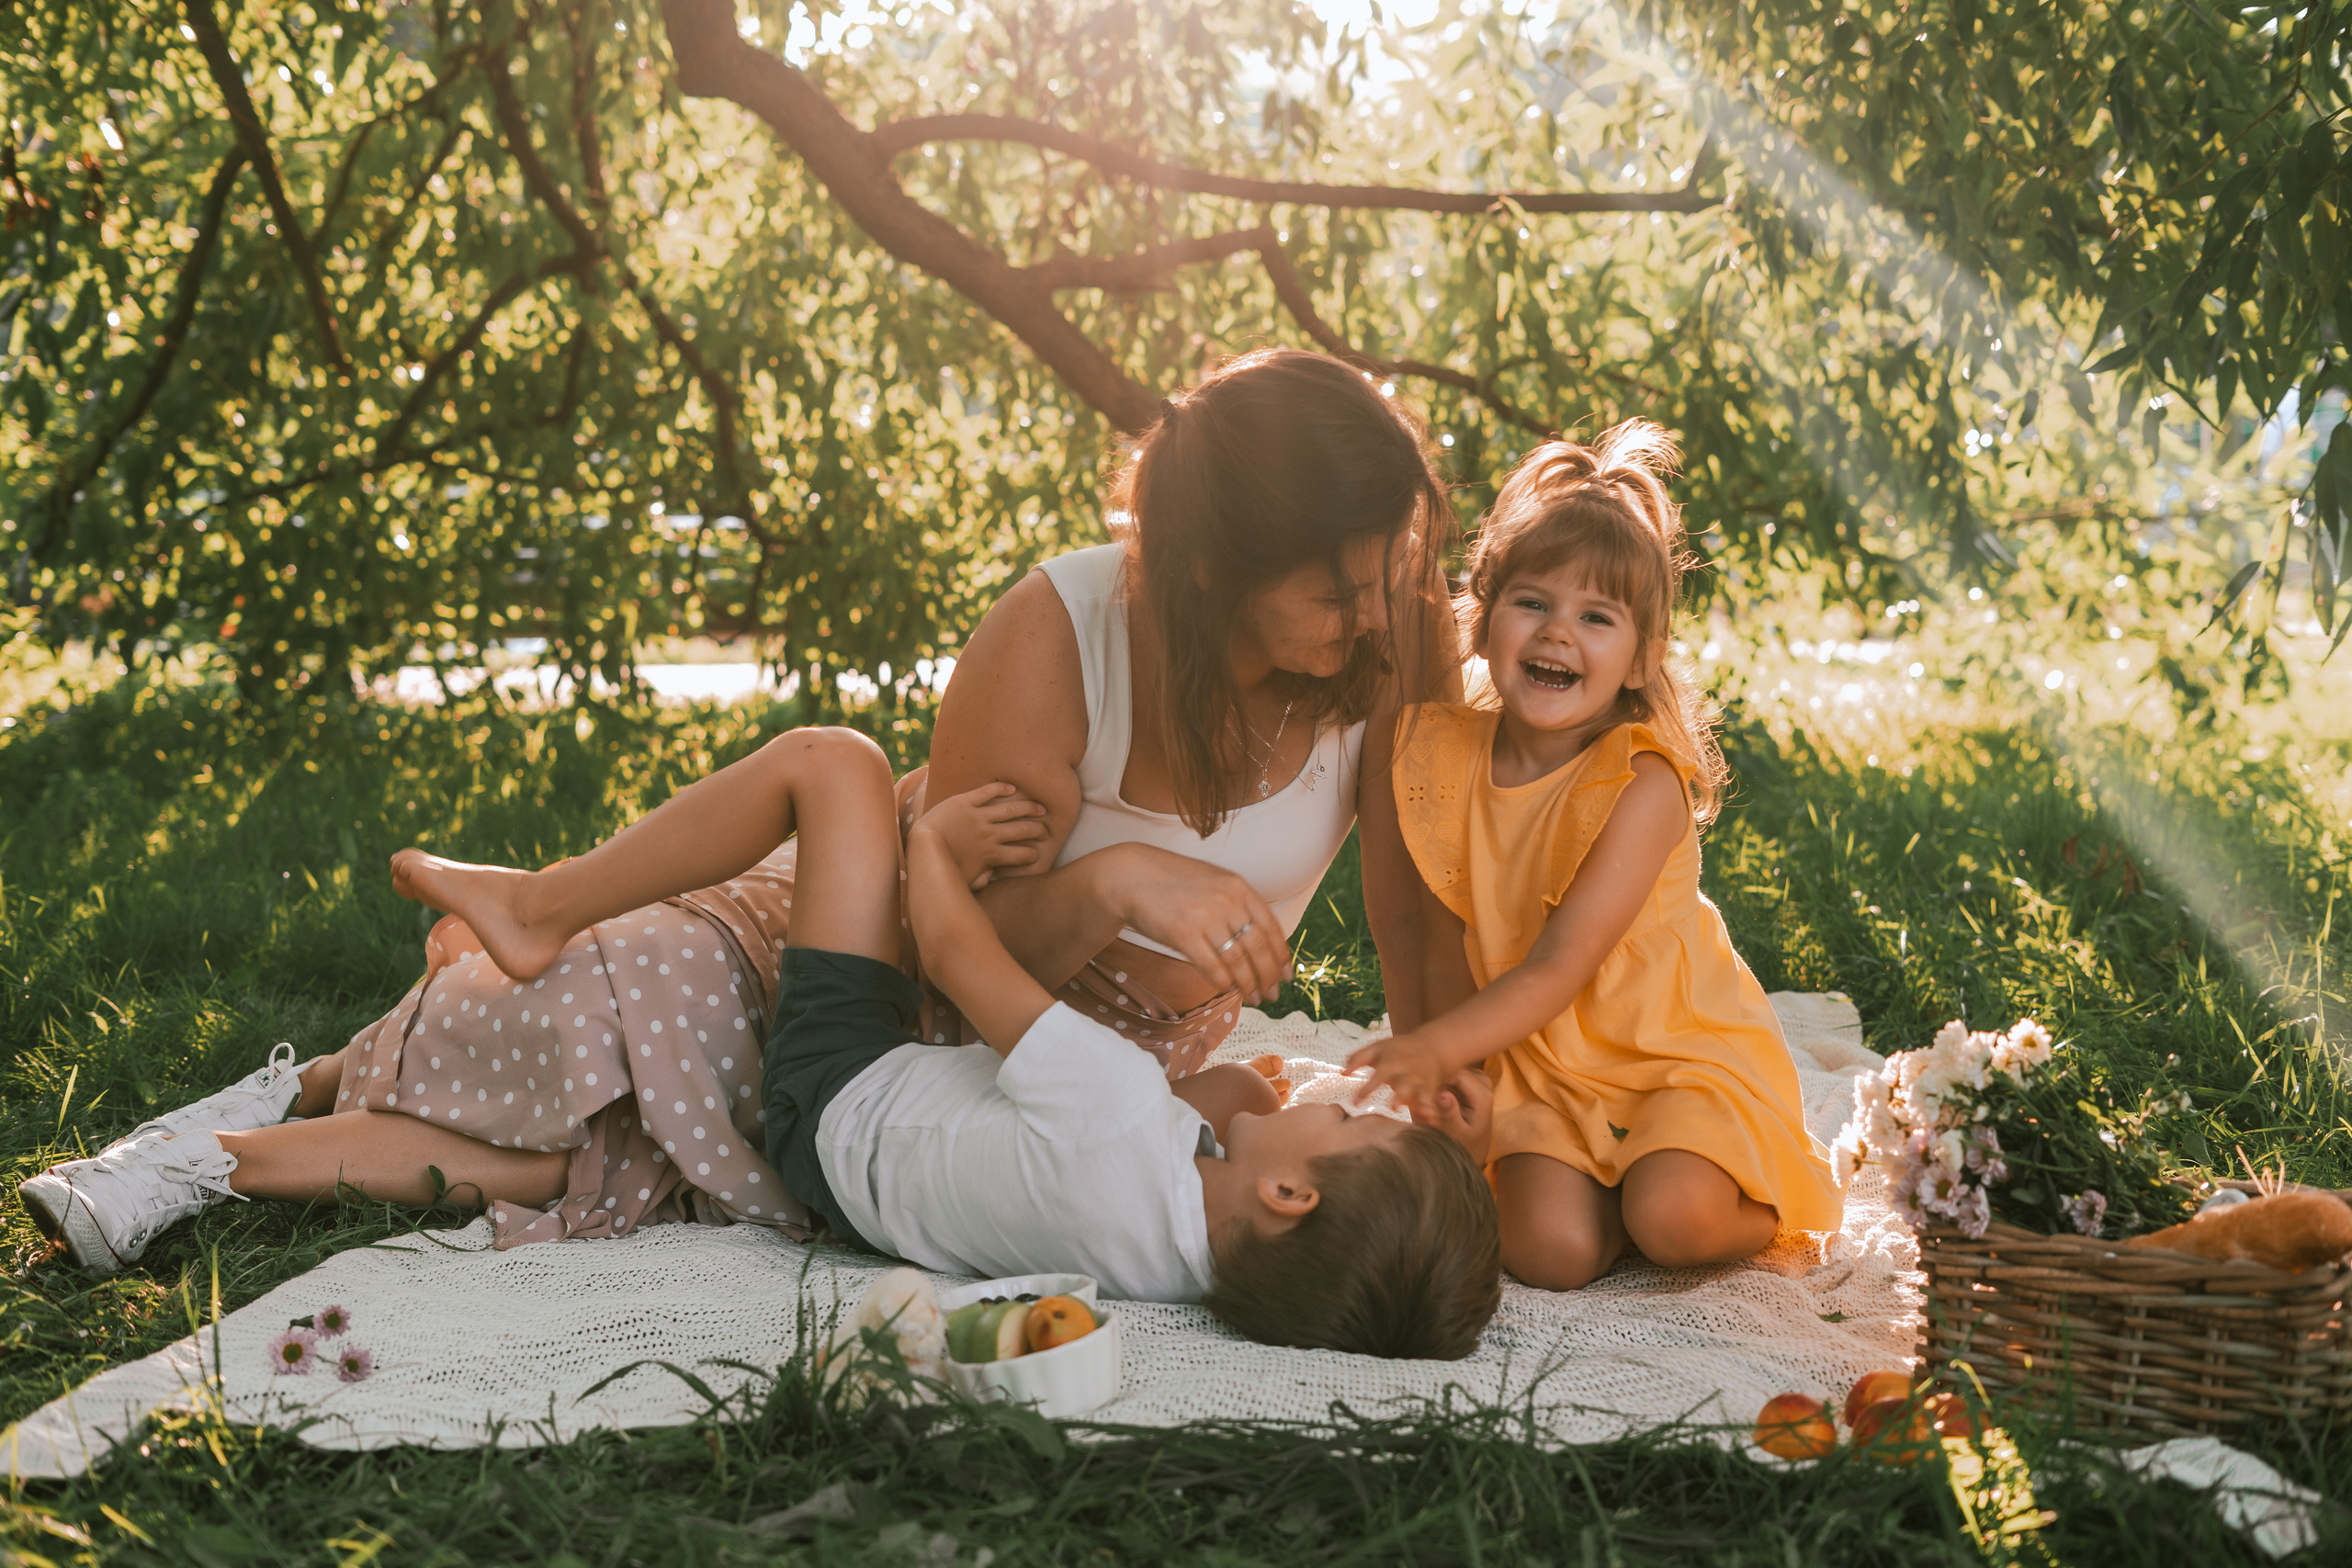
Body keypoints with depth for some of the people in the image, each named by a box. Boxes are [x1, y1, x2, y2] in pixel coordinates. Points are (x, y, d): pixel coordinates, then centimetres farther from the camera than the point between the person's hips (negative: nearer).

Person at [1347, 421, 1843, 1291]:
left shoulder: (1643, 785, -20)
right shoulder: (1443, 758, -5)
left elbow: (1559, 967, -26)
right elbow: (1444, 940, 2)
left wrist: (1434, 1049, -37)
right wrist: (1455, 1079, -8)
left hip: (1679, 1048, -3)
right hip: (1537, 1066, 3)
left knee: (1672, 1219, -28)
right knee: (1553, 1249, -21)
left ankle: (1761, 1204, 6)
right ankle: (1618, 1189, 11)